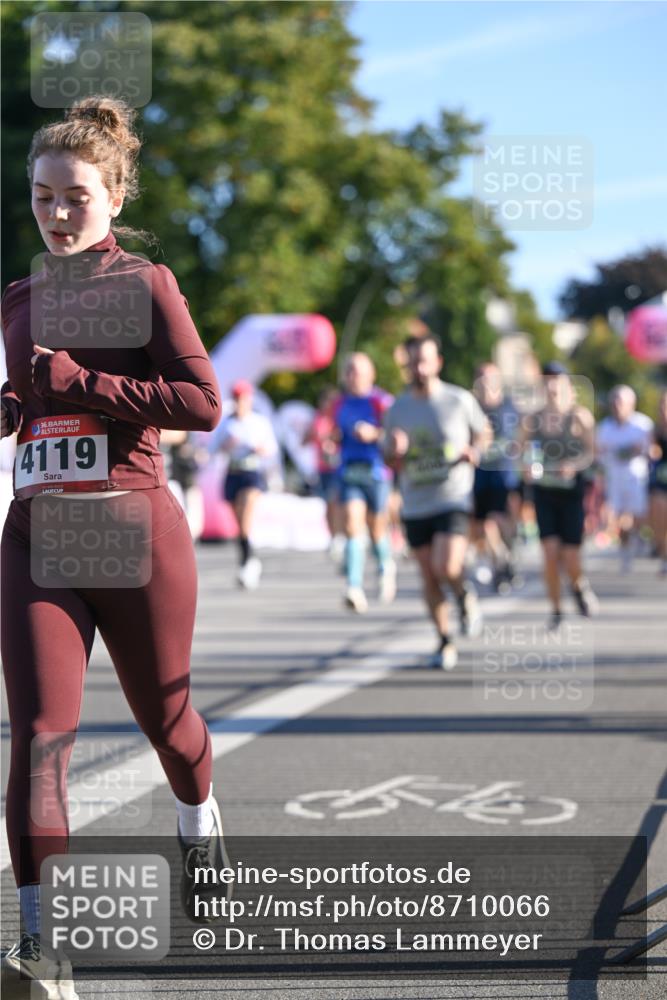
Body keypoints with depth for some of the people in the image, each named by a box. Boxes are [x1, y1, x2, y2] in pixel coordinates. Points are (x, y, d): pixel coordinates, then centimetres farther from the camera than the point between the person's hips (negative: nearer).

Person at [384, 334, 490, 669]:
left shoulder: (460, 400, -3)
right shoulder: (397, 409, 4)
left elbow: (484, 433, 13)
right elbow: (392, 462, 11)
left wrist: (475, 450, -10)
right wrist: (395, 451, -13)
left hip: (453, 500, -3)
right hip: (415, 505, 3)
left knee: (446, 568, -20)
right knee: (429, 578, 5)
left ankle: (465, 596, 14)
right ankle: (445, 642, 21)